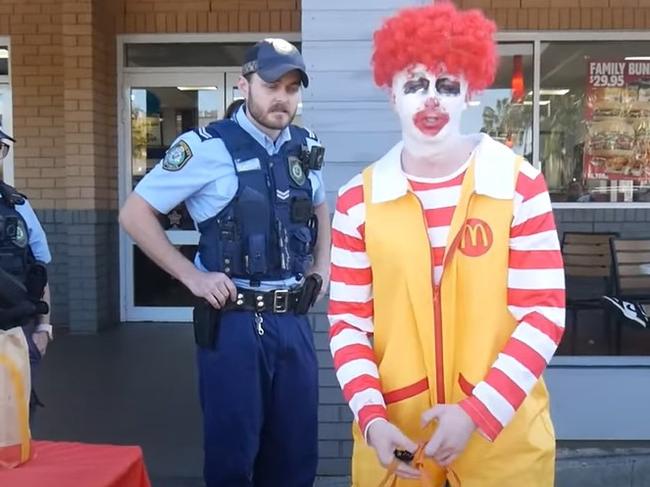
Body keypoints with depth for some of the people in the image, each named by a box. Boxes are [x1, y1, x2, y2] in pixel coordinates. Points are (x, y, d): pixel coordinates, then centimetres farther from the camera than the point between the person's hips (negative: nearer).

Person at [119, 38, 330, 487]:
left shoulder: (307, 148, 7)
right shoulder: (208, 147, -10)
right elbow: (135, 214, -6)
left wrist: (322, 267, 12)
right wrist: (192, 276, -11)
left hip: (294, 320, 5)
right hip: (235, 321, -5)